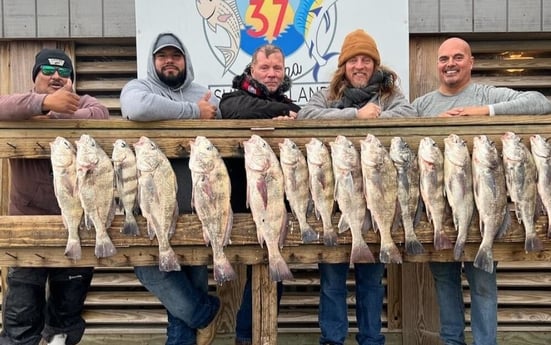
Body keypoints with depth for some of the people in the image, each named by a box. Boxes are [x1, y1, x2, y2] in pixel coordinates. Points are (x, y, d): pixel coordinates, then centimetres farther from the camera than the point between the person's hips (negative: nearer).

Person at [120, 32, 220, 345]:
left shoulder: (205, 95, 14)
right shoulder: (138, 87, 1)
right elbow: (139, 108, -24)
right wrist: (193, 112, -16)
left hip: (195, 210, 3)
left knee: (192, 284, 8)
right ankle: (206, 312, 12)